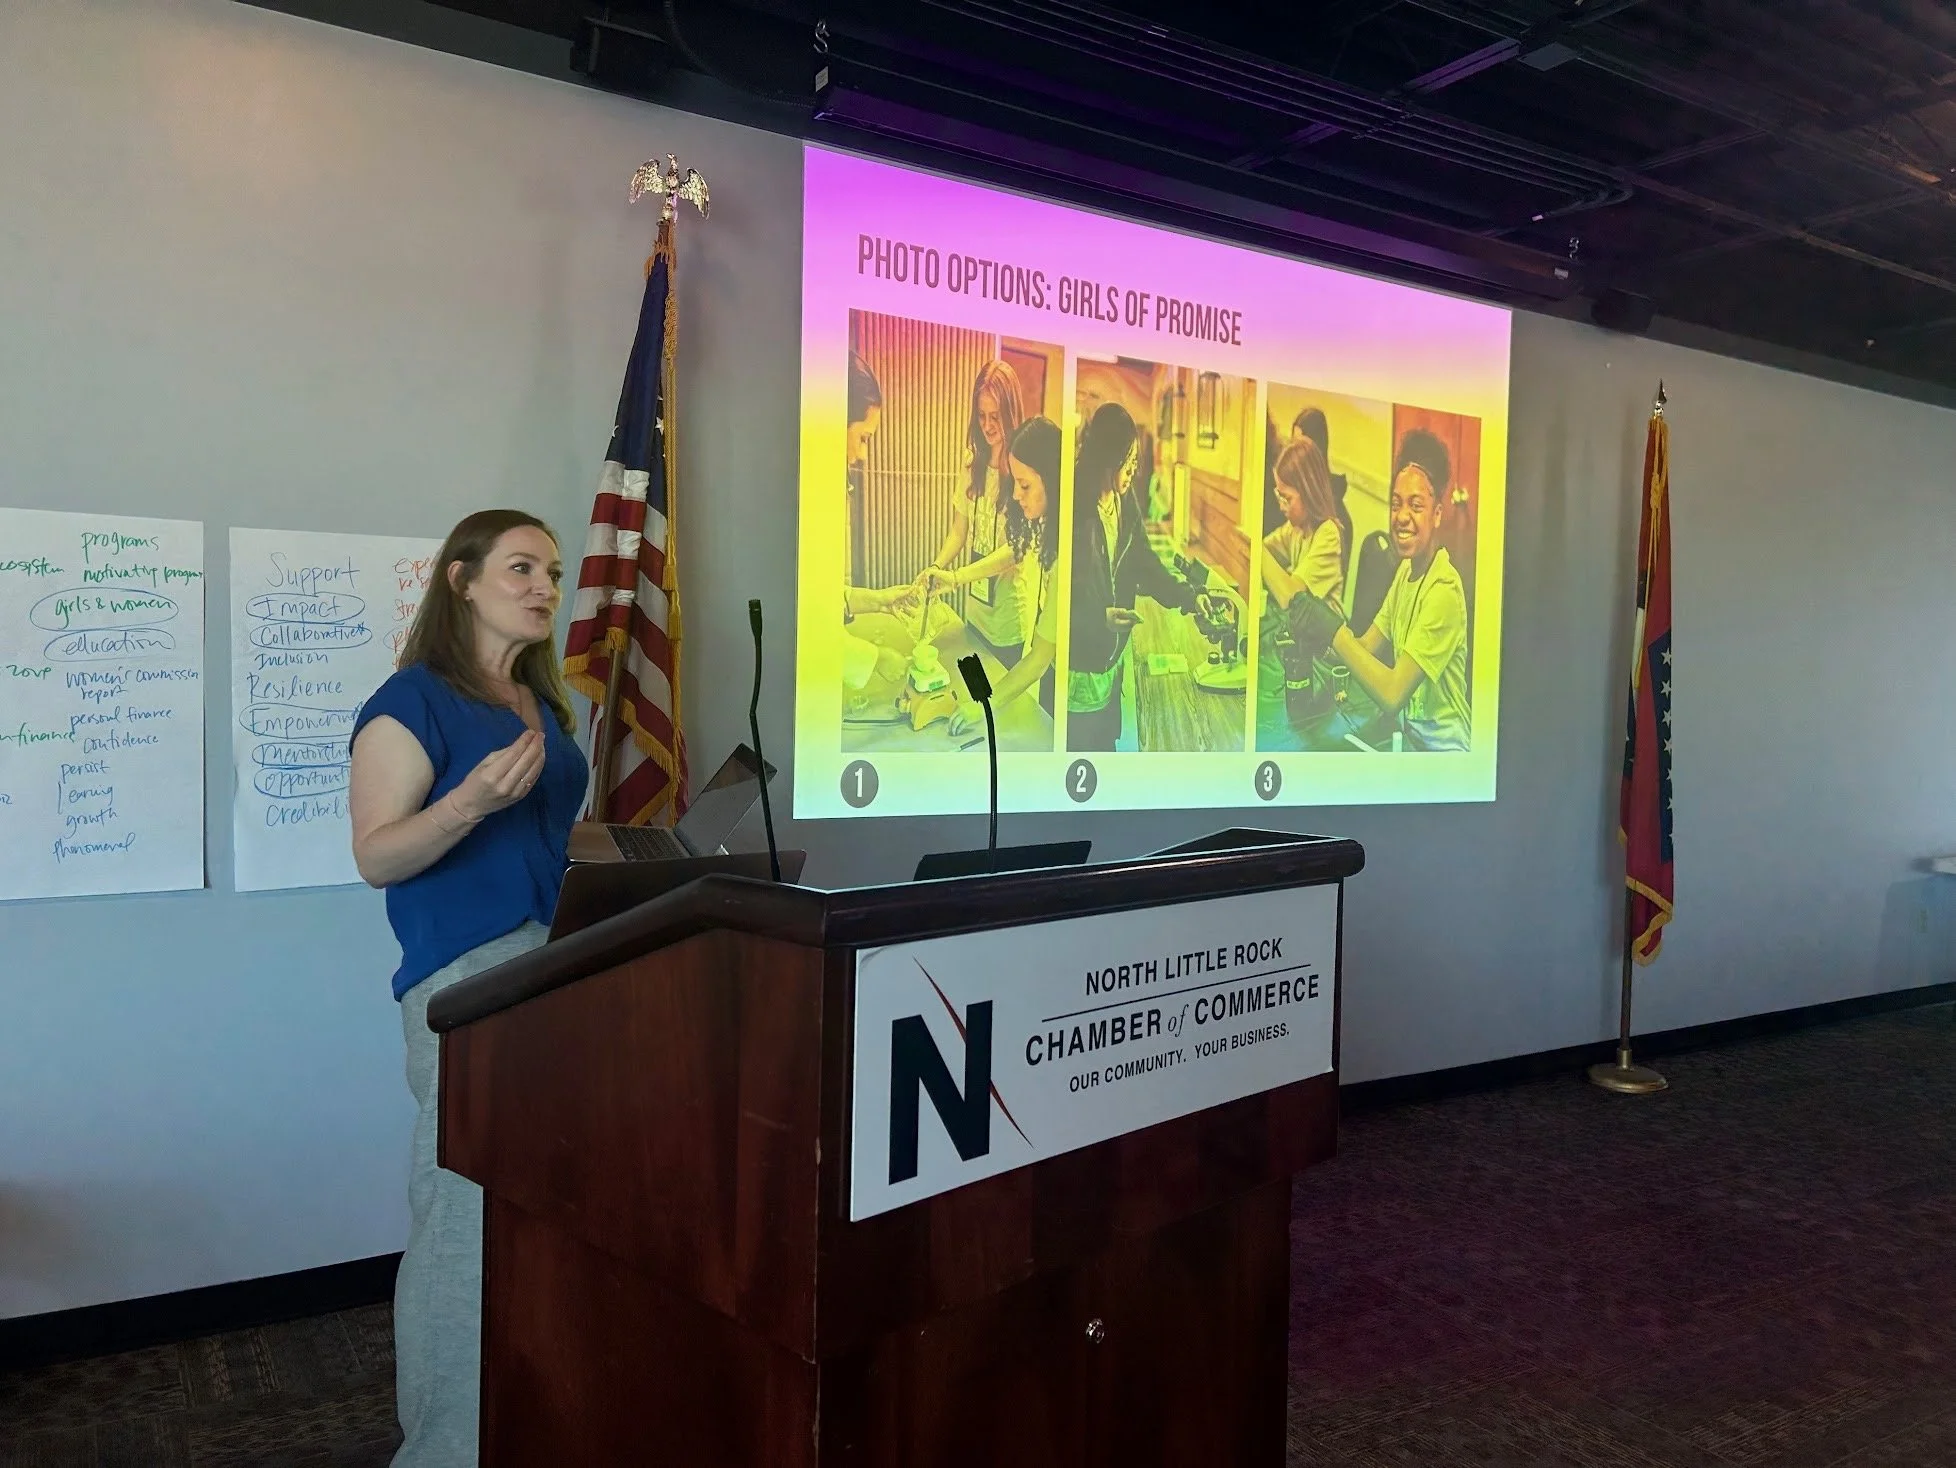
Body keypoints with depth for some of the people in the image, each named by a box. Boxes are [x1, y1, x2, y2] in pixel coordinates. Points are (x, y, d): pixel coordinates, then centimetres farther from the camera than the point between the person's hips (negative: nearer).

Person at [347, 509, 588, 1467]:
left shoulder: (543, 704, 18)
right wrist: (473, 799, -25)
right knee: (471, 1223, -6)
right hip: (465, 980, -8)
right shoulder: (414, 700, -5)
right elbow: (375, 857, -10)